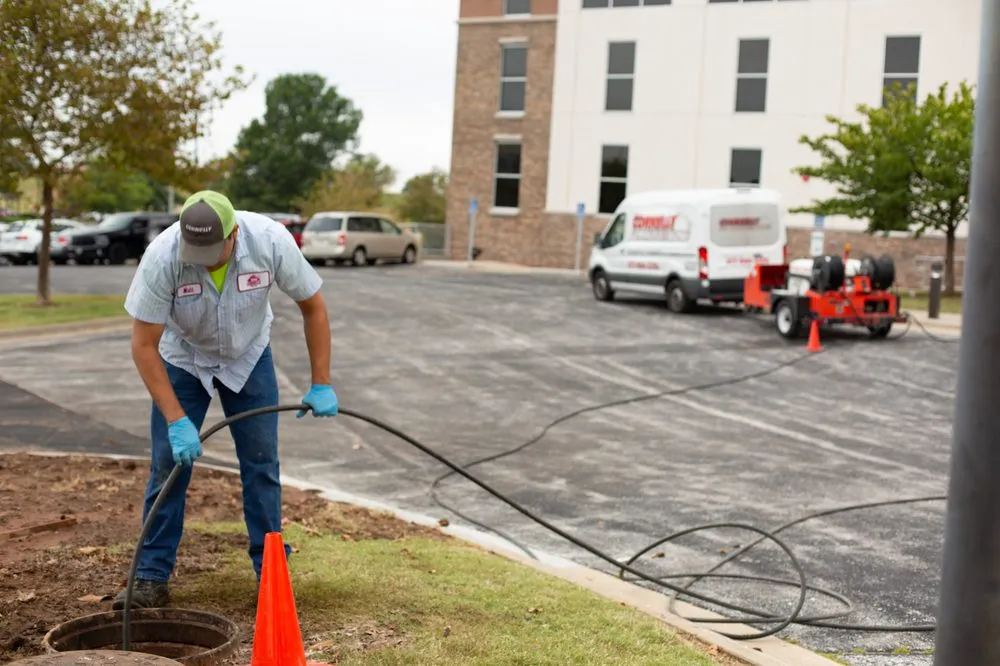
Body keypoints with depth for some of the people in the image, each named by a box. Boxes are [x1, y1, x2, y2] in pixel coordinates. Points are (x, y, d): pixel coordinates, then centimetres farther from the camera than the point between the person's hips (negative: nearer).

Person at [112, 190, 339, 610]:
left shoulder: (271, 241, -32)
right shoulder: (162, 256, -34)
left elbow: (312, 306, -16)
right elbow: (144, 345, -27)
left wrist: (321, 384, -17)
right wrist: (176, 420, -32)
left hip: (248, 356, 1)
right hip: (182, 359, -1)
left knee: (261, 463, 0)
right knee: (168, 466, -4)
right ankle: (151, 578, 6)